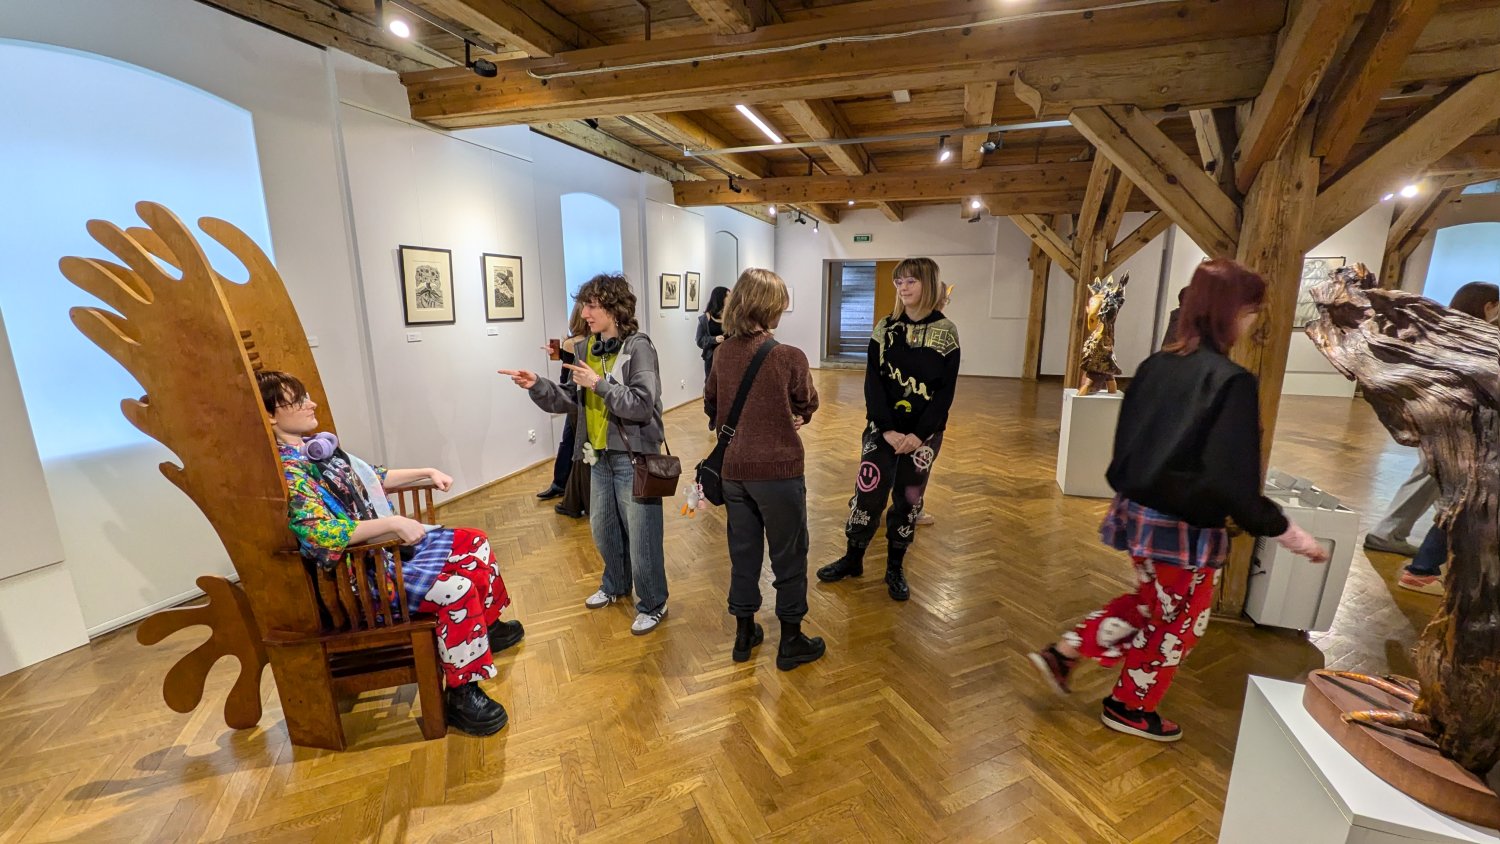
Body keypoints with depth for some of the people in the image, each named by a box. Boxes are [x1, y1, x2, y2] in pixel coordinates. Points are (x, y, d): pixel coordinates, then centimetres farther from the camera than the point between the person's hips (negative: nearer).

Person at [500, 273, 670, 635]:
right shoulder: (590, 348, 7)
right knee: (602, 529, 21)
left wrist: (598, 384, -23)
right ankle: (615, 584, 45)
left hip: (633, 457, -8)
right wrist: (537, 386, -5)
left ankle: (653, 605, 23)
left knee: (641, 536, 3)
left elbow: (642, 405, -23)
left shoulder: (638, 347, -15)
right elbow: (574, 402, 8)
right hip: (599, 455, 8)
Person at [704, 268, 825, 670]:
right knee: (789, 557, 12)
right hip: (778, 470, -5)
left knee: (743, 552, 19)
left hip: (734, 469, 5)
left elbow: (711, 405, 10)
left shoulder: (723, 352, -2)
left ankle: (744, 634, 34)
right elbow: (808, 406, 0)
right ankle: (790, 642, 28)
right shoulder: (789, 357, -17)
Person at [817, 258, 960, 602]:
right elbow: (873, 381, -5)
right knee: (867, 493, 3)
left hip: (924, 434, -1)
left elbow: (945, 391, -7)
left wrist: (919, 434, -15)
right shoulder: (885, 327, 0)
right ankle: (852, 559, 22)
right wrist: (887, 429, -14)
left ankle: (895, 568, 26)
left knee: (908, 500, 10)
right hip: (882, 429, 1)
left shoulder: (946, 331, -5)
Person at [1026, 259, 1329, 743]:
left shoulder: (1156, 366, 2)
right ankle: (1129, 707, 33)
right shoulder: (1231, 381, -20)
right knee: (1180, 620, 16)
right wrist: (1287, 533, -9)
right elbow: (1233, 480, -21)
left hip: (1140, 511, 7)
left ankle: (1062, 654, 25)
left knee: (1147, 603, 27)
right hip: (1184, 526, -7)